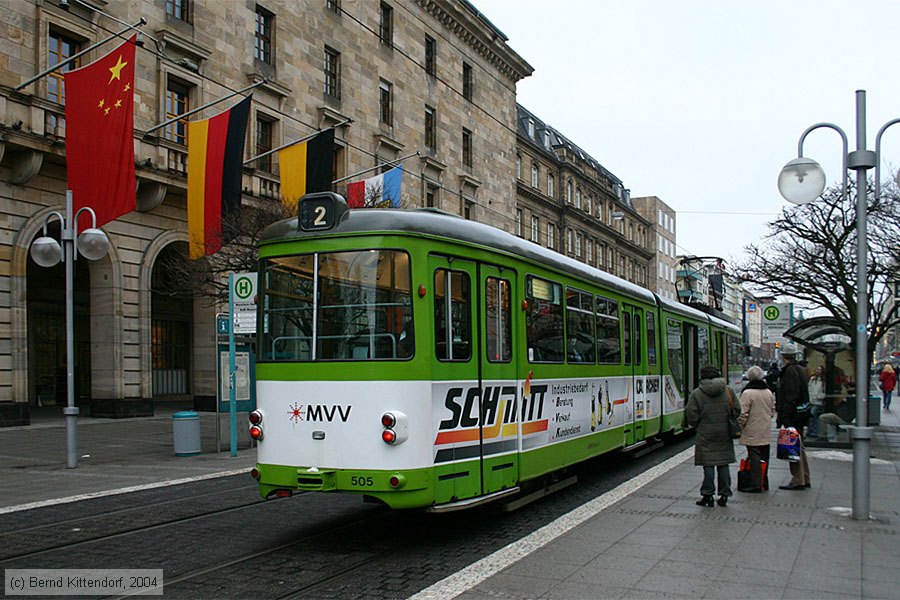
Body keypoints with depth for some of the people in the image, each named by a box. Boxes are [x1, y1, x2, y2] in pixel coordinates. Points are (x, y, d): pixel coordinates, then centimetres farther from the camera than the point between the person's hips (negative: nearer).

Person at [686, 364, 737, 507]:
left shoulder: (696, 393, -8)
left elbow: (691, 416, -9)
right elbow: (737, 411, 2)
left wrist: (697, 425, 10)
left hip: (706, 434, -3)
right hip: (724, 434, 3)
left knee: (708, 465, 2)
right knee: (723, 464, 10)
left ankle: (708, 495, 4)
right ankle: (724, 494, 14)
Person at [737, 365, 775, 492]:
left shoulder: (747, 393, -14)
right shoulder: (768, 392, 8)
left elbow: (743, 414, -16)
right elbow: (773, 411, 17)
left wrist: (740, 427, -4)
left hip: (752, 432, -7)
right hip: (766, 432, 7)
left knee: (754, 458, -5)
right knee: (764, 457, 13)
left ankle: (756, 484, -6)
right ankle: (764, 482, 19)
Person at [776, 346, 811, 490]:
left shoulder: (790, 370, -15)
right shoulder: (800, 369, 14)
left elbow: (790, 397, -21)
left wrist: (783, 417, -20)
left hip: (792, 415, -10)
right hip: (801, 414, 10)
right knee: (799, 447, 16)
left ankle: (798, 480, -2)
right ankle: (804, 479, 23)